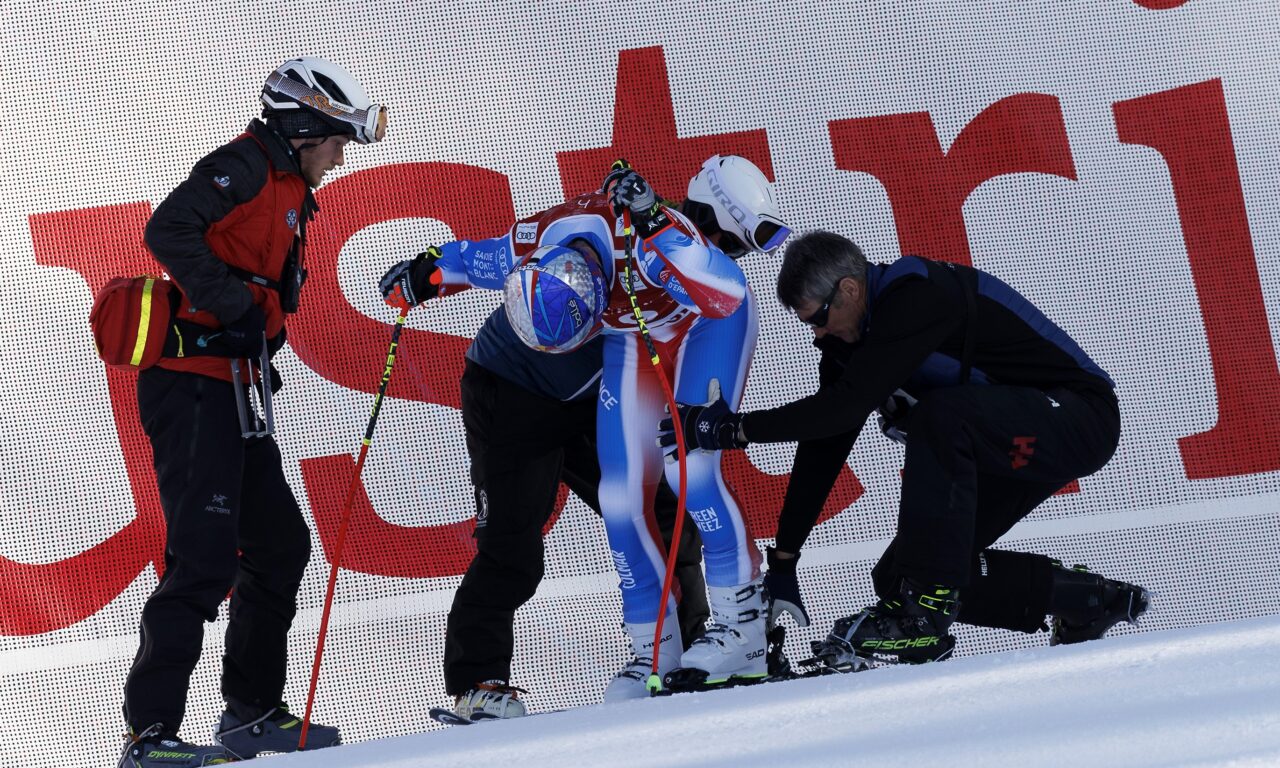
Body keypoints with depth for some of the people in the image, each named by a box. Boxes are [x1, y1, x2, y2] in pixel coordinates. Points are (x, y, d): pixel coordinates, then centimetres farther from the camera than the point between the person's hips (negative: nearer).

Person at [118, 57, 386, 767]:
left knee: (280, 544, 15)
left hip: (234, 389, 10)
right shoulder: (245, 168, -8)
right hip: (193, 383, -10)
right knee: (206, 554, -16)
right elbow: (169, 230, -22)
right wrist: (234, 306, -23)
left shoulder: (287, 196, 22)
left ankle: (253, 711, 25)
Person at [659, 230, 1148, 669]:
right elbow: (824, 444, 4)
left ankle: (925, 615, -33)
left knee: (940, 416, -35)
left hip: (1079, 422, -10)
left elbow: (849, 405, -32)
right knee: (896, 575, 1)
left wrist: (736, 428, -29)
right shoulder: (851, 332, 3)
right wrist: (783, 562, 1)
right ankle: (1086, 600, 12)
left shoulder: (920, 297, -25)